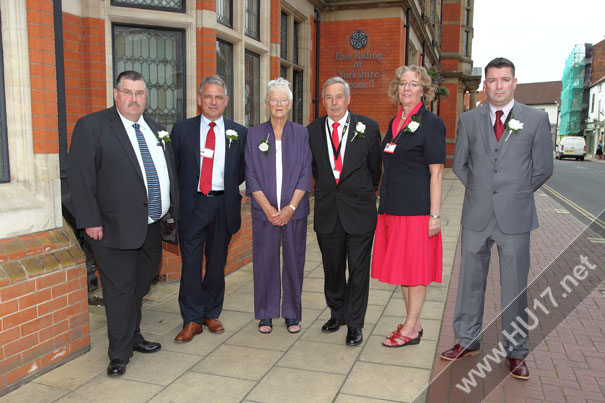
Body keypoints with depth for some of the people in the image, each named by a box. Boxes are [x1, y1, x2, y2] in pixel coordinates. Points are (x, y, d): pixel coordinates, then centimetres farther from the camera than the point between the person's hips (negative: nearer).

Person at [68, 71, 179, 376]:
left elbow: (168, 170, 17)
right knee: (120, 288, 2)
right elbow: (79, 175, -11)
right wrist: (90, 221, -16)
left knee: (141, 284, 18)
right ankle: (119, 354, 18)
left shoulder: (156, 129, 13)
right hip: (116, 227, -6)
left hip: (151, 226, 6)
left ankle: (133, 336, 37)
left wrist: (175, 210, 12)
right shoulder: (91, 126, -6)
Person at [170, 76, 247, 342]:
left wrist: (230, 189, 1)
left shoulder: (239, 133, 6)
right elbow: (172, 168, 5)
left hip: (224, 205, 1)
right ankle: (192, 320, 12)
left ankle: (211, 314, 27)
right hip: (192, 204, -1)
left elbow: (243, 170, 13)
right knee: (190, 263, 0)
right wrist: (181, 196, -3)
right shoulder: (182, 130, 4)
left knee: (217, 263, 11)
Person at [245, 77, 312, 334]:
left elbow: (305, 174, -1)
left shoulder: (302, 133, 4)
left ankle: (292, 314, 21)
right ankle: (266, 314, 20)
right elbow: (251, 176, 0)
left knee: (294, 261, 6)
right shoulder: (255, 134, 4)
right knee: (265, 262, 5)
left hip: (294, 211, 0)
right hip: (264, 211, 0)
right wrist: (268, 208, -9)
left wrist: (290, 207, -10)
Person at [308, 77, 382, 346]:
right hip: (327, 211, 3)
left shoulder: (368, 127, -3)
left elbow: (375, 167, 7)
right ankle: (337, 313, 33)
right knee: (332, 267, 14)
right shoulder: (313, 130, 3)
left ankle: (354, 323, 17)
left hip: (359, 210, -2)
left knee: (358, 269, 3)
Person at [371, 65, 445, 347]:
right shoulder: (394, 123, 14)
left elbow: (436, 173, -11)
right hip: (392, 207, 8)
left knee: (415, 266, 1)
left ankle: (410, 329, 13)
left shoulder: (431, 123, -7)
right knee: (400, 265, 12)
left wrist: (434, 215, -15)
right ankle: (414, 323, 26)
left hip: (416, 207, -7)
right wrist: (384, 202, 15)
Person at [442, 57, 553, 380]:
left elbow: (543, 168, 6)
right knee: (470, 281, 11)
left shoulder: (536, 119, 2)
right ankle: (467, 341, 27)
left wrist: (516, 194, 7)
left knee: (515, 287, 6)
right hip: (476, 216, 2)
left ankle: (515, 352, 21)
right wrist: (482, 191, 8)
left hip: (515, 217, -2)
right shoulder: (469, 120, 6)